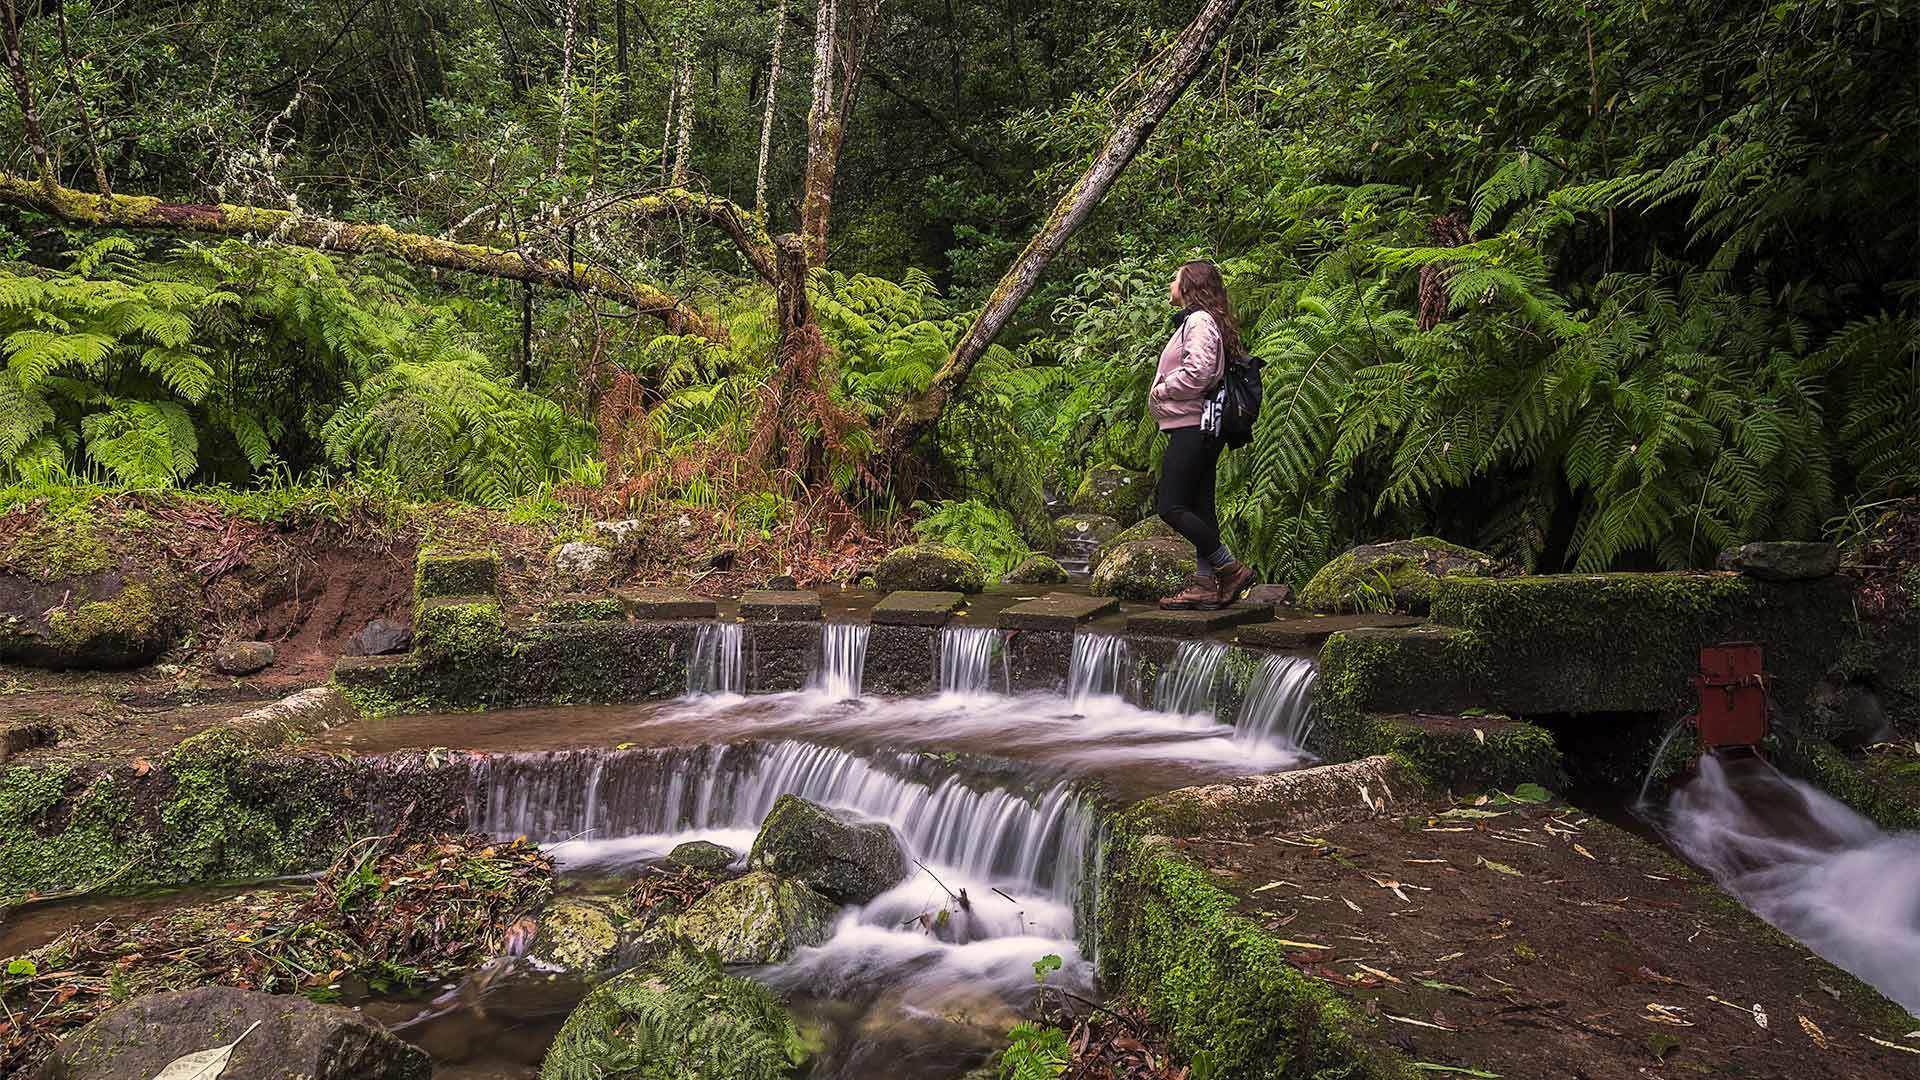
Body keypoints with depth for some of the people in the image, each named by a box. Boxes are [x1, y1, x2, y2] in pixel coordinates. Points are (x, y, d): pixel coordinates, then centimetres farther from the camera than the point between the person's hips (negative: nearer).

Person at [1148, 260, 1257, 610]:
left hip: (1192, 427, -11)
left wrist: (1160, 390, -10)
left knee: (1170, 505, -11)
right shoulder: (1199, 321, 21)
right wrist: (1164, 390, 9)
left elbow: (1198, 373, -24)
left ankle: (1231, 569, -8)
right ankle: (1205, 586, 10)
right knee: (1199, 507, 9)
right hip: (1198, 427, 11)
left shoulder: (1199, 321, -12)